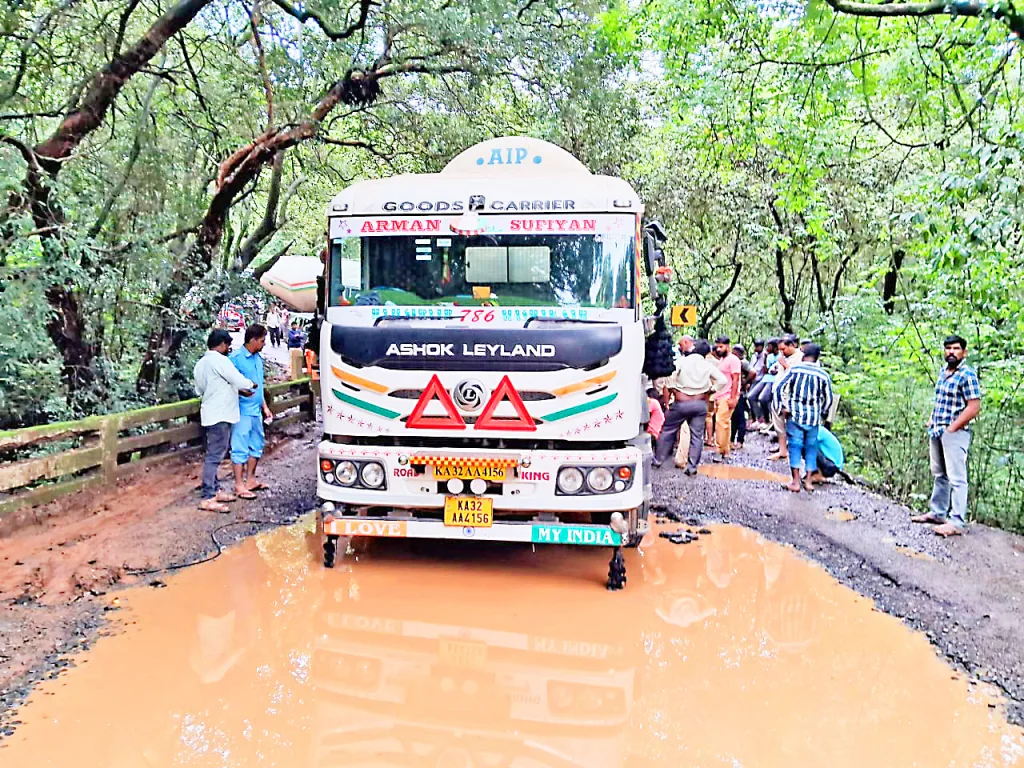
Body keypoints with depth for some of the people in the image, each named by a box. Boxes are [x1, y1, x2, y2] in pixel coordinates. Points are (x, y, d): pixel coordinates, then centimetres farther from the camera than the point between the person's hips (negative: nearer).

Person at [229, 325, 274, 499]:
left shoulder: (258, 358, 12)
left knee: (257, 446, 15)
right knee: (240, 448, -3)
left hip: (256, 410, 8)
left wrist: (264, 406, 20)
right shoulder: (236, 358, -13)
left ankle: (250, 479, 27)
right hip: (242, 411, -8)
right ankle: (239, 486, 3)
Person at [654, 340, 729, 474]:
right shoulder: (708, 365, 1)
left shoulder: (682, 361, -5)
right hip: (700, 403, 2)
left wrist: (673, 391, 0)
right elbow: (723, 380, 0)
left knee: (667, 430, 10)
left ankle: (657, 461, 14)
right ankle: (692, 467, 6)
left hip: (681, 402, -2)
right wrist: (712, 390, 10)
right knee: (696, 435, 7)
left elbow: (671, 379, -14)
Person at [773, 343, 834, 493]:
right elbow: (828, 399, 9)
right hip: (814, 416, 2)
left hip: (795, 413, -2)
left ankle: (796, 481, -1)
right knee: (811, 446, 11)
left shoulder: (794, 369, -4)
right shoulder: (823, 374, 1)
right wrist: (821, 413, 22)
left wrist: (781, 407, 0)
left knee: (795, 445, 1)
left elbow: (779, 388, -8)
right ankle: (808, 480, 13)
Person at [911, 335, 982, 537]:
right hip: (936, 432, 9)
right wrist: (931, 421, 10)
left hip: (955, 433, -9)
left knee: (956, 478, -7)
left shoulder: (967, 375, -12)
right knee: (939, 475, 17)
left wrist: (951, 428, -16)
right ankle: (937, 513, 28)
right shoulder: (943, 372, 13)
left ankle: (957, 522, -4)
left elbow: (974, 407, -17)